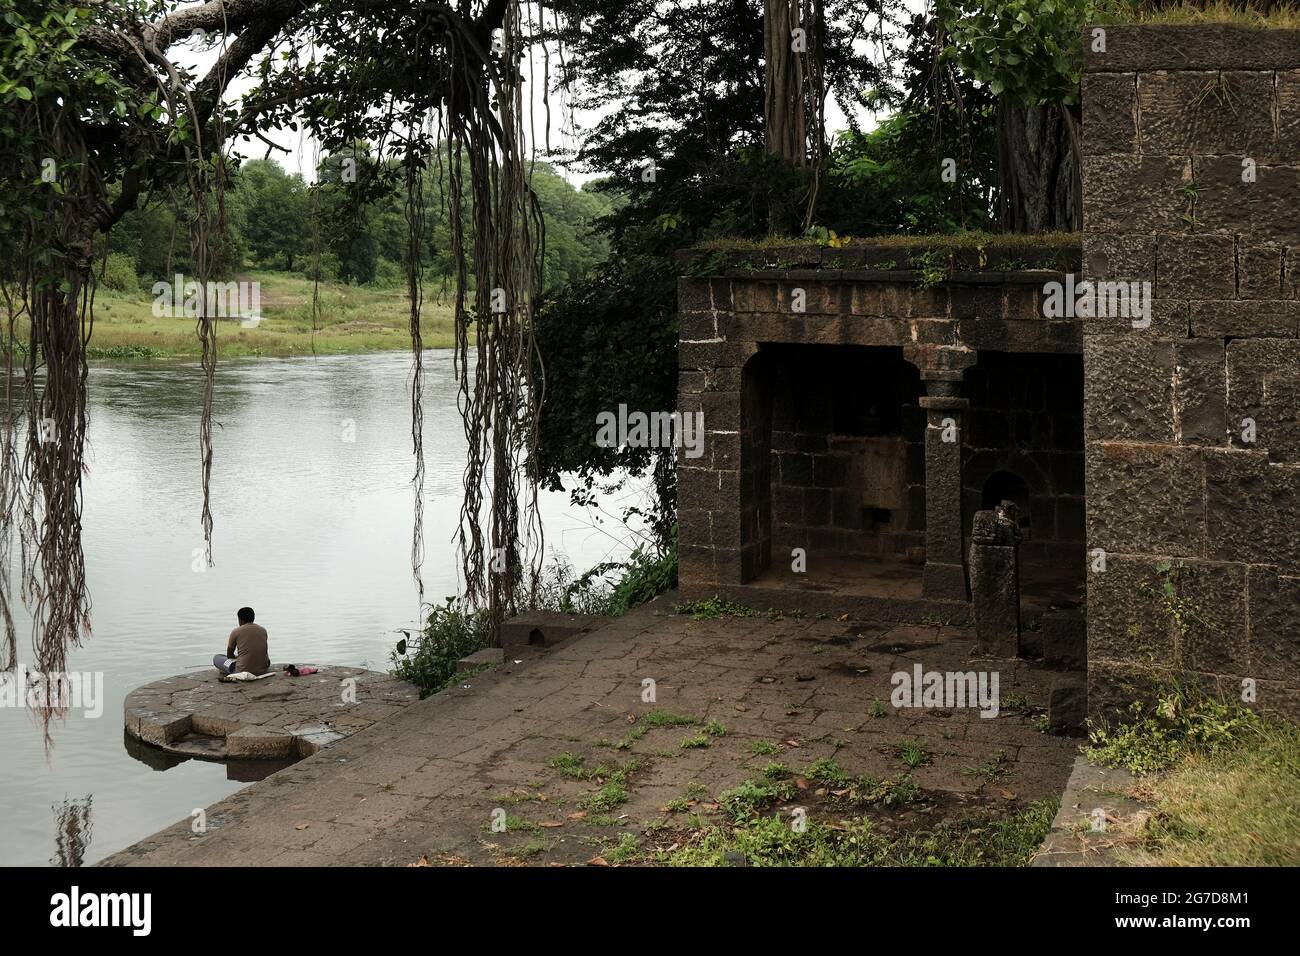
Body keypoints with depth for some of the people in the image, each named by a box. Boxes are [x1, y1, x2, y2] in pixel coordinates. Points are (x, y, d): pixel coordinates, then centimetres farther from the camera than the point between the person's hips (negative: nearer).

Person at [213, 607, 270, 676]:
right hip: (263, 670, 3)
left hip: (243, 671, -3)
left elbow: (229, 655, 6)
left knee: (216, 658, 17)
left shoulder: (236, 632, -4)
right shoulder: (263, 630, 7)